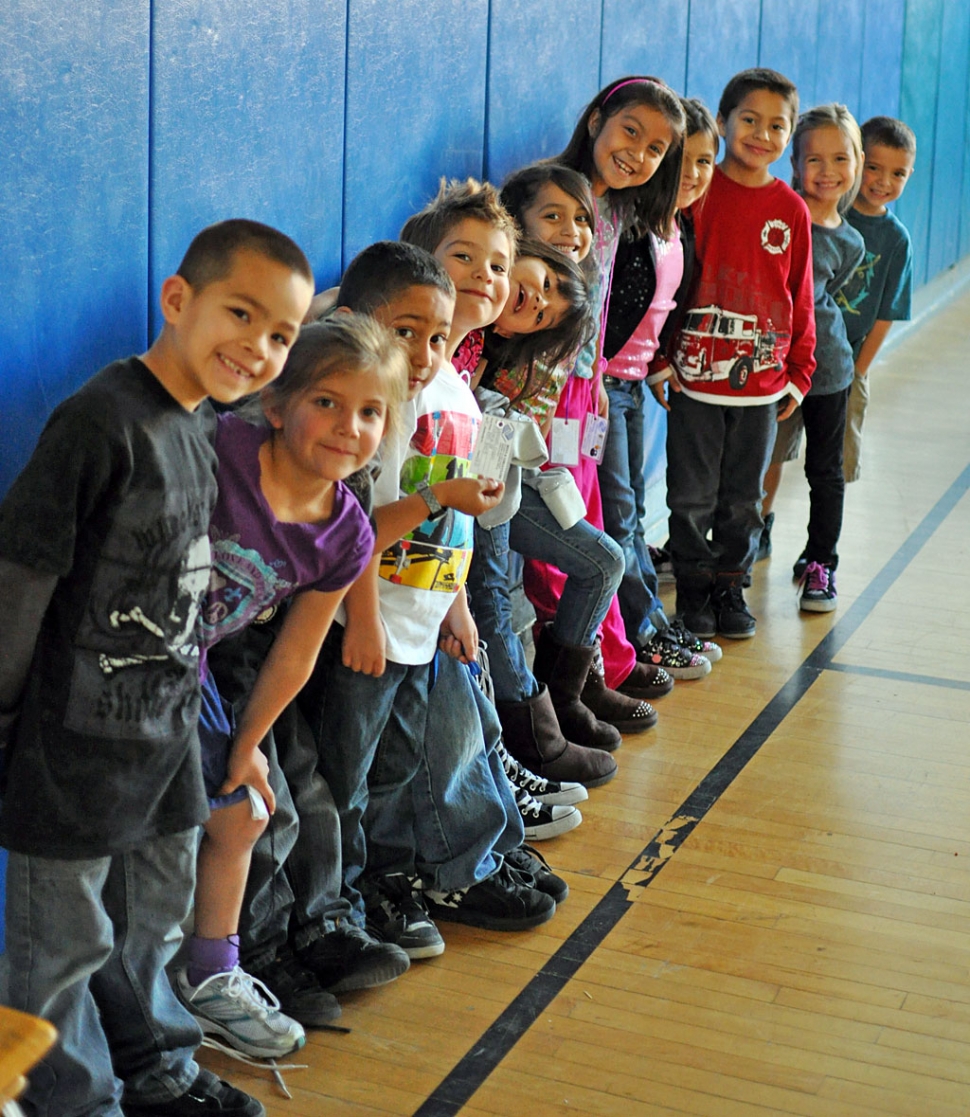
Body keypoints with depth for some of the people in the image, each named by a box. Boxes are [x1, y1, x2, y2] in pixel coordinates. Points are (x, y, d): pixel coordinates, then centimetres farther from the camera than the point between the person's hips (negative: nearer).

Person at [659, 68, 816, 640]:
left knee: (743, 497, 13)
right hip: (696, 377, -3)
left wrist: (799, 372, 9)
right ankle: (693, 588, 20)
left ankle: (730, 584, 27)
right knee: (692, 495, 5)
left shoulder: (792, 210, 4)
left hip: (762, 381, 3)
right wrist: (662, 356, -8)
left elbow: (801, 296, 10)